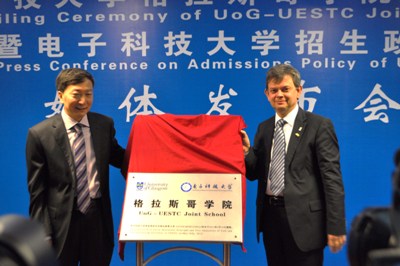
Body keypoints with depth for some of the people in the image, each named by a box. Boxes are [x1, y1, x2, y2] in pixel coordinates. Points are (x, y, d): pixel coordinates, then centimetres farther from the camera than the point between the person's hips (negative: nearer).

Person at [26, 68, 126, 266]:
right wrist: (43, 234, -8)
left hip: (98, 217, 3)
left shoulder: (105, 124, 0)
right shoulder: (39, 134, -9)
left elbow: (118, 159, 12)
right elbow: (37, 190, -6)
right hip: (61, 221, -3)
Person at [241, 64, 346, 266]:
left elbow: (332, 177, -11)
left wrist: (335, 227, -15)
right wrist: (246, 150, -8)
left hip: (303, 218, -5)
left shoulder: (319, 125, -6)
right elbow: (255, 173, 12)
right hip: (270, 215, 6)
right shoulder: (264, 128, 11)